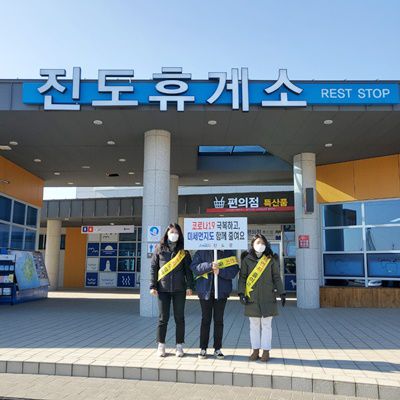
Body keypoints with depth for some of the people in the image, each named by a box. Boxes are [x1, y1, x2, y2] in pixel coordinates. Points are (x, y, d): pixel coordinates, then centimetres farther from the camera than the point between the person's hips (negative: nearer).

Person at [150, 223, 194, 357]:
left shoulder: (183, 251, 5)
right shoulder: (160, 249, 4)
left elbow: (188, 269, 4)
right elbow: (153, 268, 4)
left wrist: (189, 286, -4)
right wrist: (153, 286, -3)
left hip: (179, 288, 0)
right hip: (163, 288, 0)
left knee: (179, 317, 7)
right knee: (163, 317, 5)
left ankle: (179, 346, 17)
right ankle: (161, 345, 17)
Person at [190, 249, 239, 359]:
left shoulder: (229, 252, 2)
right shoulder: (201, 251, 2)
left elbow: (234, 270, -5)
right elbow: (194, 267, -8)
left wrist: (220, 271, -20)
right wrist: (210, 266, -20)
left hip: (222, 291, 0)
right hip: (205, 290, 0)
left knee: (219, 320, 8)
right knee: (205, 319, 7)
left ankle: (217, 348, 18)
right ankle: (203, 348, 17)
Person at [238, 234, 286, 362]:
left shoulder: (271, 260, 3)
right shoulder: (247, 259, 2)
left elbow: (276, 277, 6)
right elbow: (242, 277, 3)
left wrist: (282, 293, 1)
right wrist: (241, 293, -6)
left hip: (267, 297, 0)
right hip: (252, 298, 1)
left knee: (266, 325, 4)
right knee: (254, 325, 7)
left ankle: (266, 351, 14)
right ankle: (255, 351, 18)